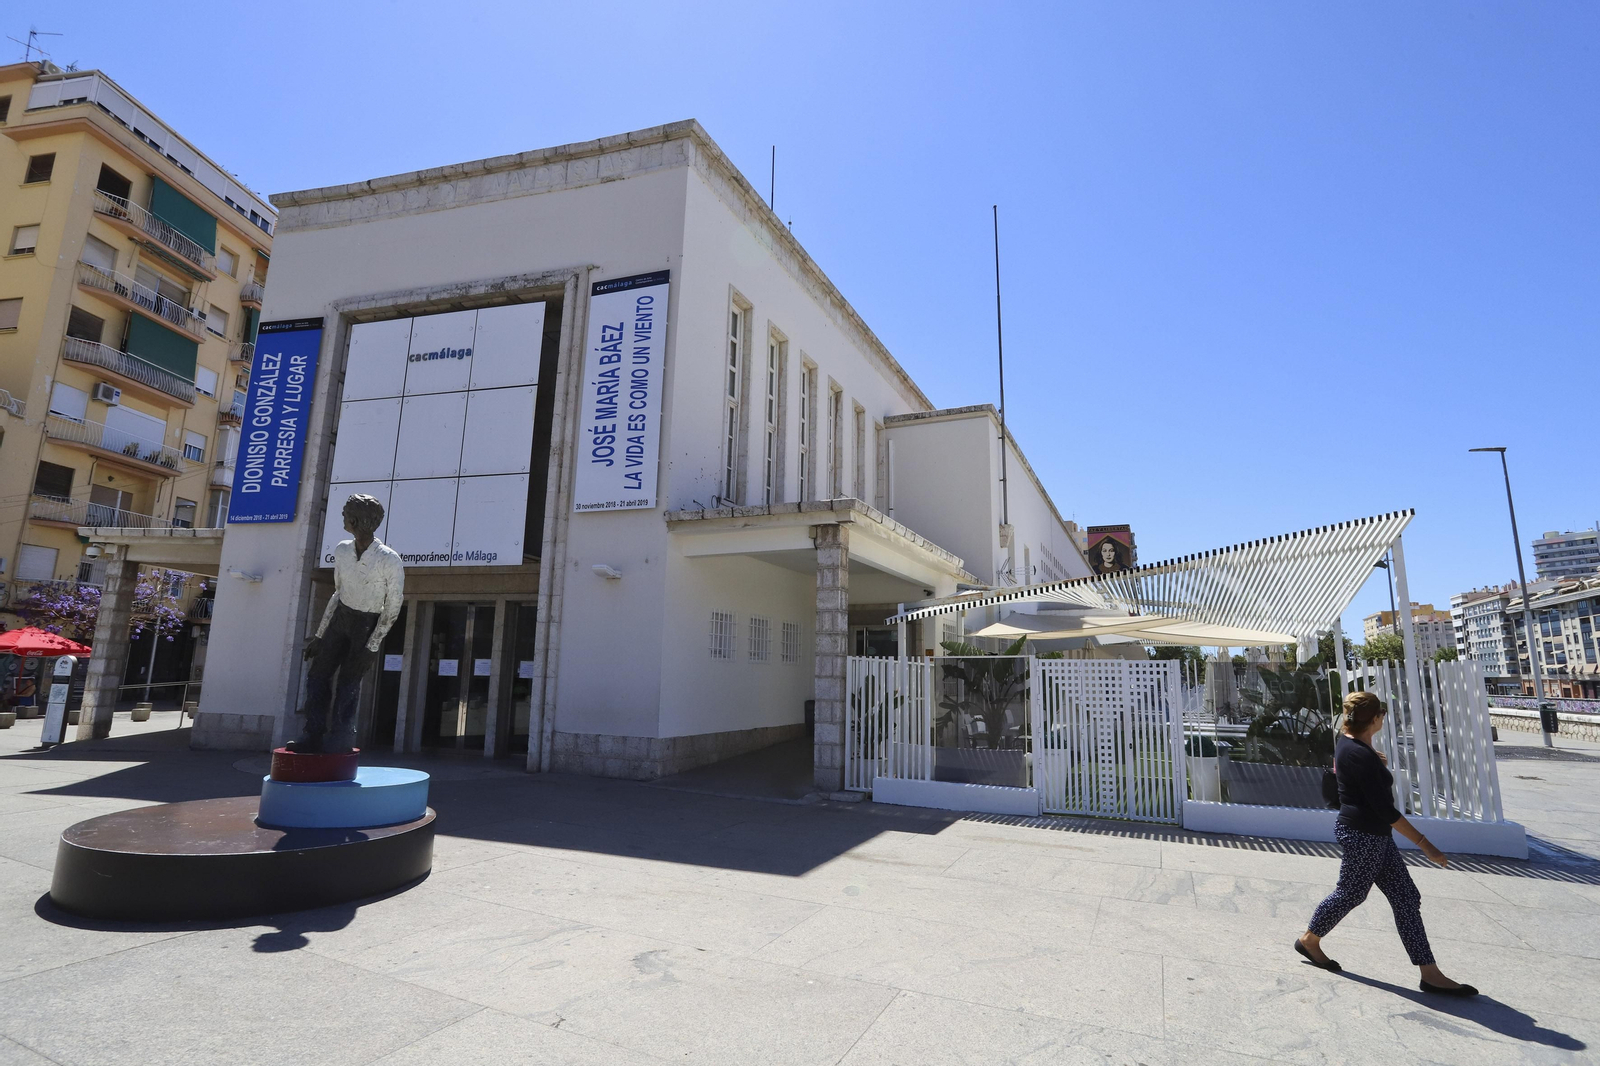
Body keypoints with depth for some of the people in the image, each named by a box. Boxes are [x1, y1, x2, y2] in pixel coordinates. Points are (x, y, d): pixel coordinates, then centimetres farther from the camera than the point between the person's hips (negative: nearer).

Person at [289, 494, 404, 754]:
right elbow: (339, 593, 9)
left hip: (368, 626, -6)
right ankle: (314, 735, 10)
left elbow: (393, 607, -16)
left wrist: (372, 646, -17)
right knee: (318, 674, 3)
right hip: (341, 617, 6)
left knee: (348, 682, -6)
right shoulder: (342, 550, -3)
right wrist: (319, 636, 10)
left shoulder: (390, 560, -23)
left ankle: (340, 738, 6)